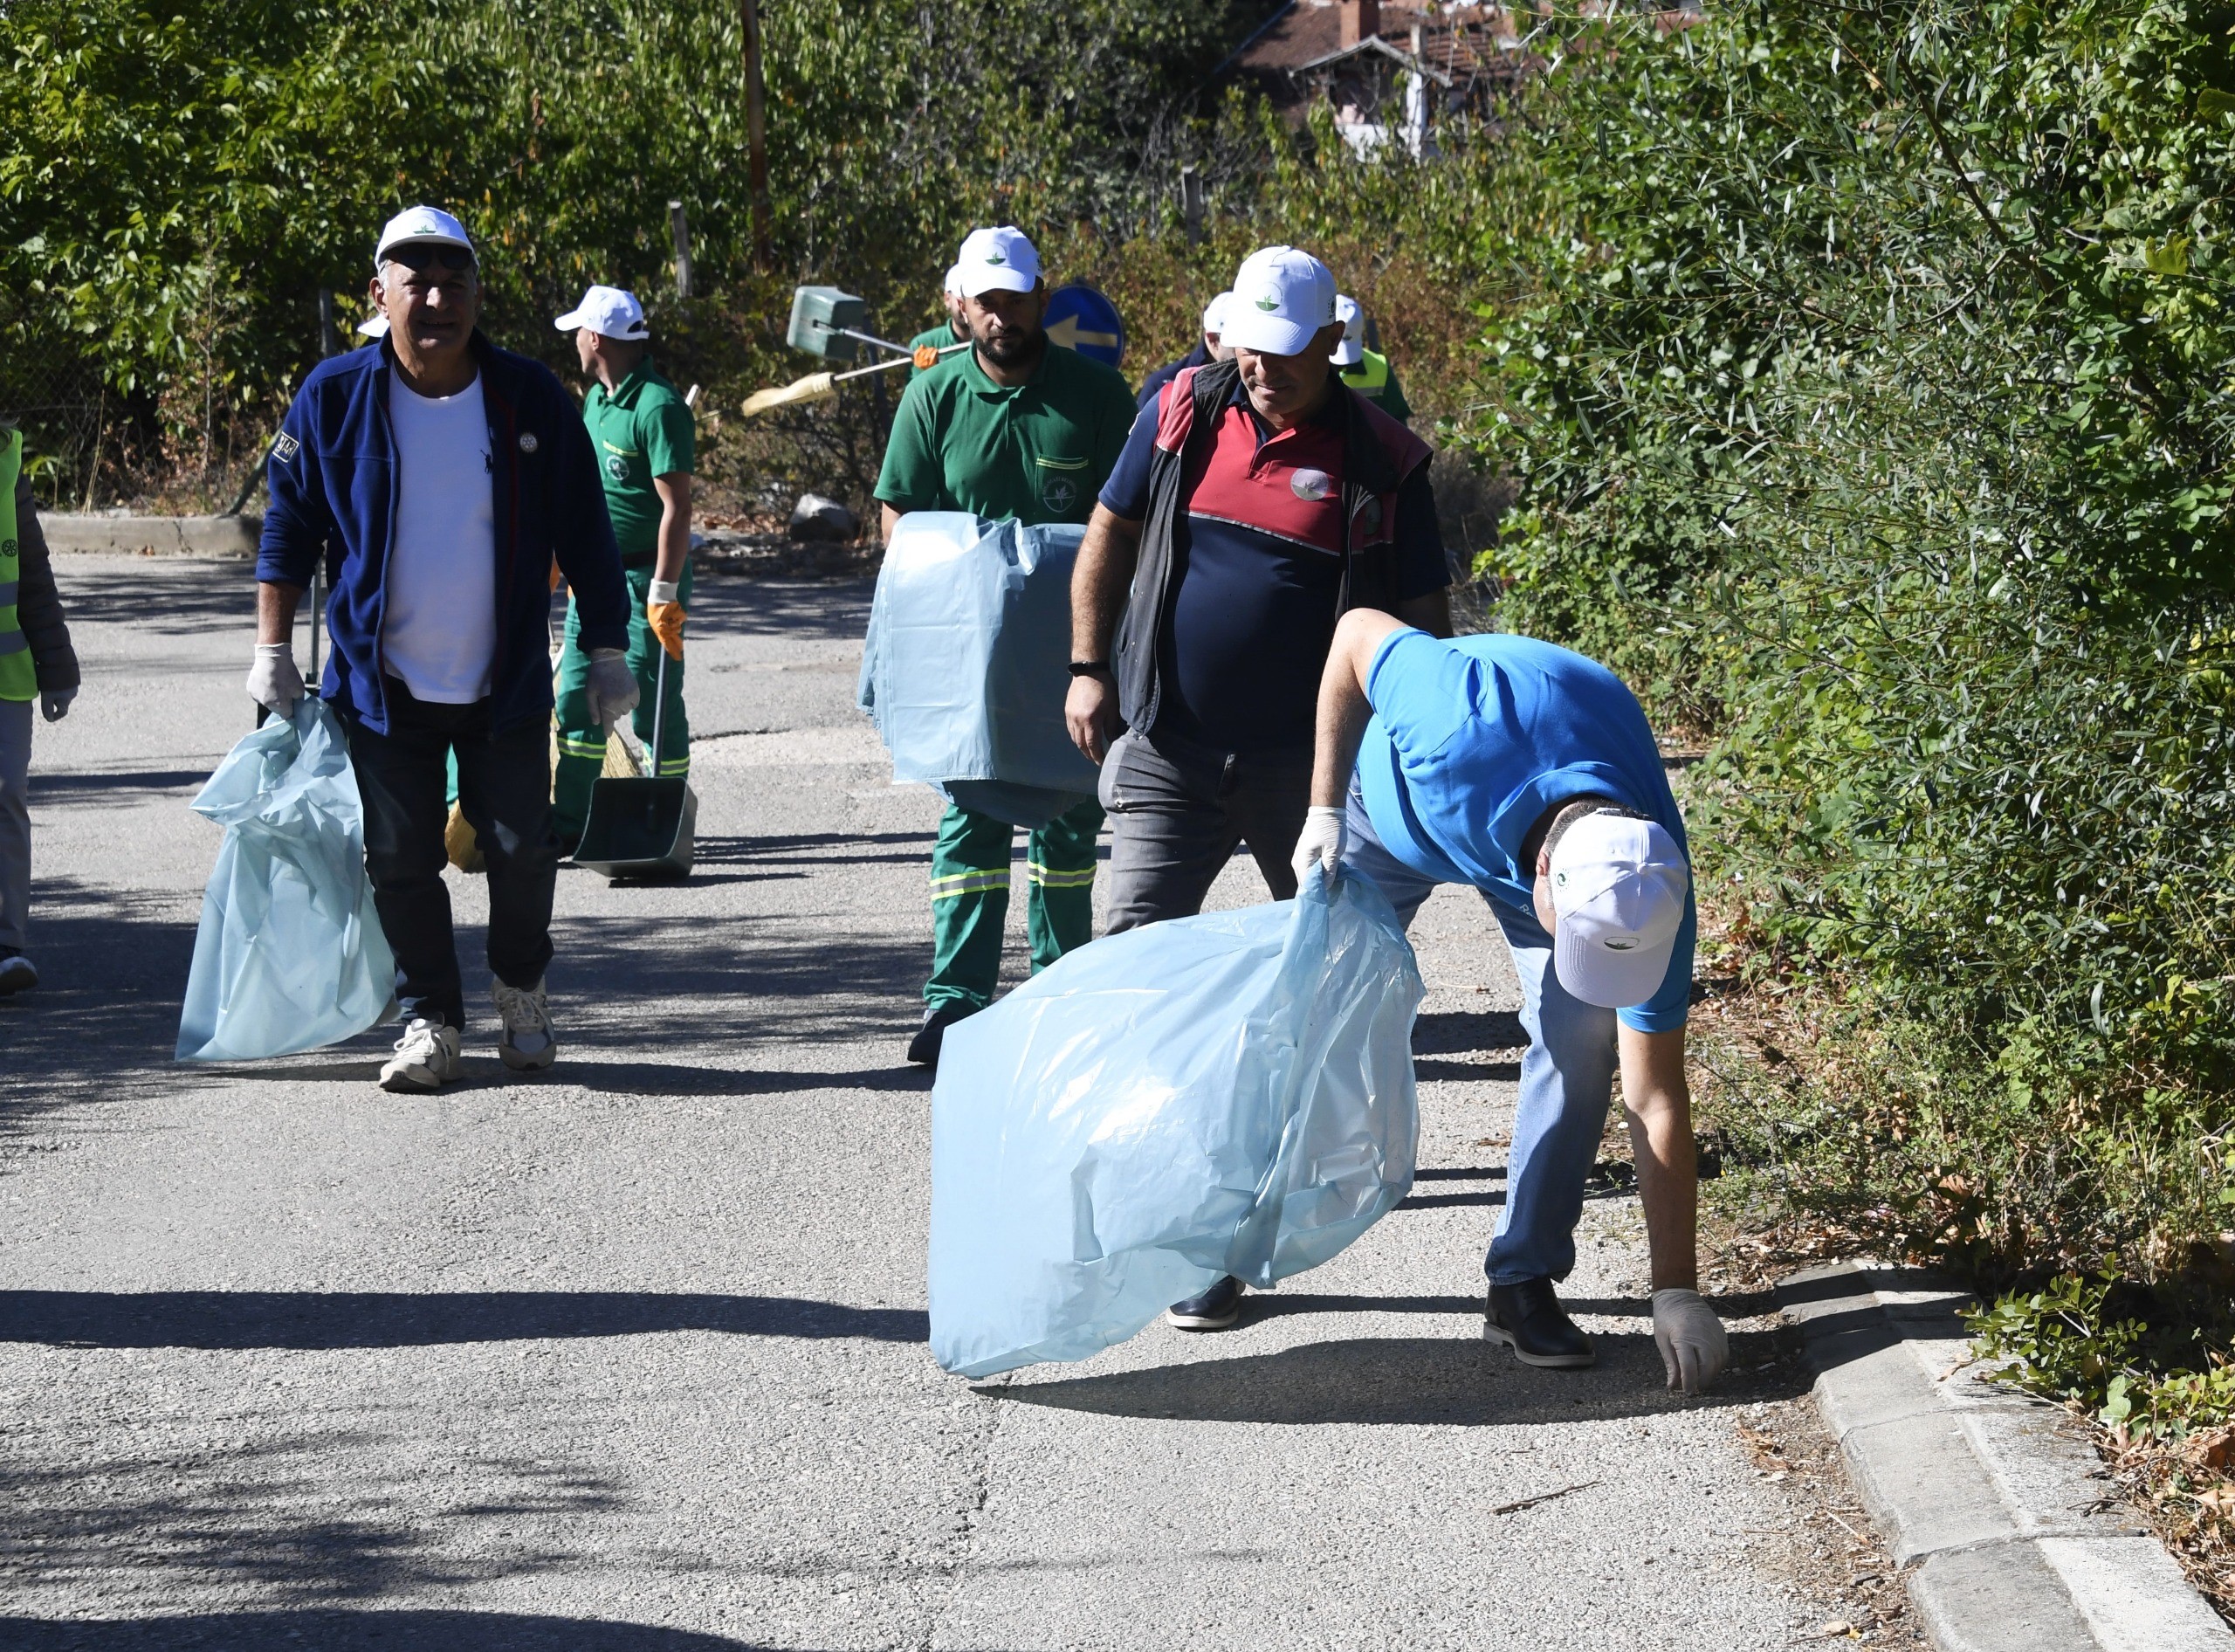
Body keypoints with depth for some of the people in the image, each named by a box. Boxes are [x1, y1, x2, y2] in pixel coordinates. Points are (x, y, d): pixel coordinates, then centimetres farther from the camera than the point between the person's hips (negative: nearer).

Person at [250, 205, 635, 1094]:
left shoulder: (530, 397, -3)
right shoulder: (336, 396, -4)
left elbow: (584, 536, 4)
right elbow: (290, 527, 5)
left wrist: (607, 652, 4)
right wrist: (273, 650, 1)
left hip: (506, 681, 0)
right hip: (382, 683, 0)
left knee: (520, 847, 3)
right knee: (401, 861, 3)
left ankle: (521, 990, 29)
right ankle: (430, 1020, 17)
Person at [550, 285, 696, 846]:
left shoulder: (657, 407, -18)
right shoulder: (596, 398, 11)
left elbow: (676, 507, -22)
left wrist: (664, 592, -25)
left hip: (646, 574, -9)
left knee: (653, 705, -3)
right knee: (577, 697, 10)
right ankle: (569, 825, 17)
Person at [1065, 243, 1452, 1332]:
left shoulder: (1381, 462, -2)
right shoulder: (1183, 412, 3)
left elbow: (1421, 616, 3)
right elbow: (1110, 532, 13)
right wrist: (1087, 666, 7)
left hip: (1306, 763, -1)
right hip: (1168, 751, 1)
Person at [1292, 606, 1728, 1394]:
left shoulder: (1649, 894, -37)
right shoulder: (1468, 733, -48)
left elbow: (1655, 1102, -30)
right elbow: (1358, 631, -27)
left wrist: (1677, 1295, -30)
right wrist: (1324, 810, -23)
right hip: (1401, 797, 0)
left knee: (1583, 1039, -19)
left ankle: (1524, 1282, -6)